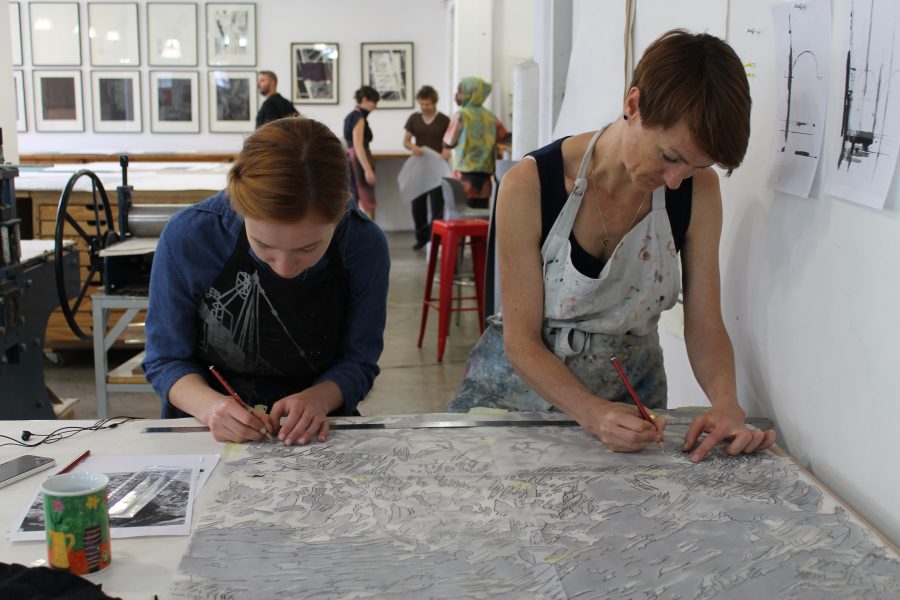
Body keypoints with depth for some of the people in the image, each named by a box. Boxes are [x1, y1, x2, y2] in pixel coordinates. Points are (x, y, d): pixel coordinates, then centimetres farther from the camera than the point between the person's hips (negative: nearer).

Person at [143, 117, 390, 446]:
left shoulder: (365, 245, -15)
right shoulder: (188, 237, -18)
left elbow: (357, 363, -2)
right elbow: (166, 360, -5)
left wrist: (319, 398, -23)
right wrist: (209, 405, -25)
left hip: (316, 433, 0)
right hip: (206, 433, 1)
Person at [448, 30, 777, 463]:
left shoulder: (698, 191, -10)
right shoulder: (530, 186, -21)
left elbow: (705, 326, -6)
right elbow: (522, 340, -18)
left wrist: (726, 402, -25)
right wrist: (594, 413, -32)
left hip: (629, 390, 3)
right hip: (525, 381, -2)